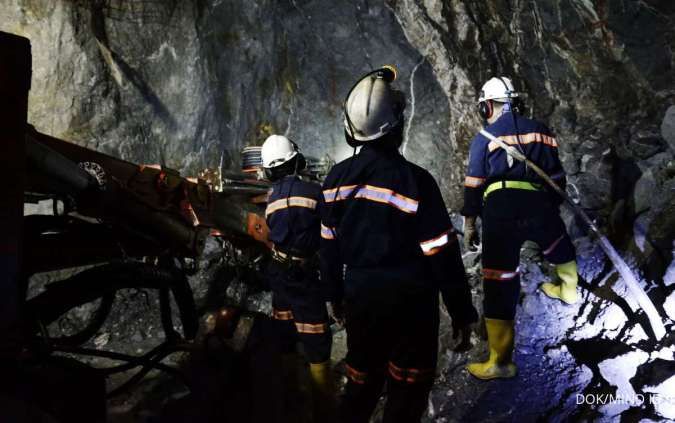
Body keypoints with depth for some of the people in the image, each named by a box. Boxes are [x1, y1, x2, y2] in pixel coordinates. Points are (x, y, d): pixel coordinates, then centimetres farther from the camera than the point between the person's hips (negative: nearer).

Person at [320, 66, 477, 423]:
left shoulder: (336, 179, -3)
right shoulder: (415, 180, -18)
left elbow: (329, 247, 5)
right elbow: (442, 255, -15)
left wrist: (336, 293, 19)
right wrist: (461, 310, -5)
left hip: (360, 298, 4)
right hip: (410, 302, -4)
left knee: (361, 383, 21)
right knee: (407, 393, 13)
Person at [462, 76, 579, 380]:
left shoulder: (484, 138, 10)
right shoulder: (540, 130, 19)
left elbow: (474, 185, 6)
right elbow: (557, 175, 20)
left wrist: (469, 224, 12)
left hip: (501, 208, -3)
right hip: (540, 205, 4)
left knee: (499, 282, -4)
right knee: (560, 248, 36)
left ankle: (500, 361, -3)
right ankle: (568, 290, 60)